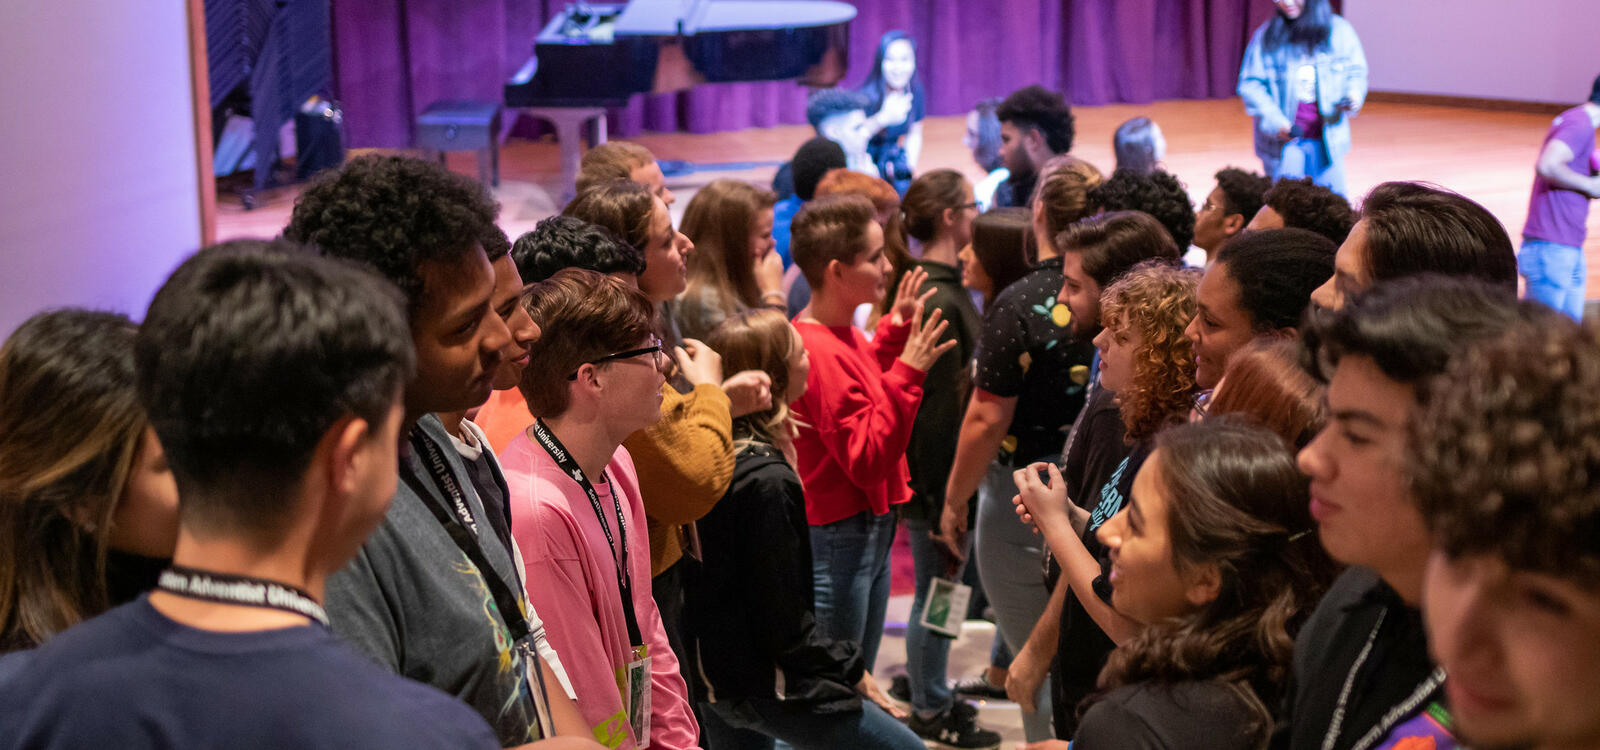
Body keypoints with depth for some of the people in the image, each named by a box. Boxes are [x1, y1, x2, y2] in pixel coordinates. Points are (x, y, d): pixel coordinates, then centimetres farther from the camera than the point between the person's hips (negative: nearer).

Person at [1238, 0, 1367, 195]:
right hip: (1282, 142, -2)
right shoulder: (1265, 36, -3)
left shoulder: (1339, 31, 2)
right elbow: (1250, 84, -3)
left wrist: (1354, 94, -11)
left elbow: (1356, 71, 12)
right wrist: (1275, 122, -15)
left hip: (1327, 141, 2)